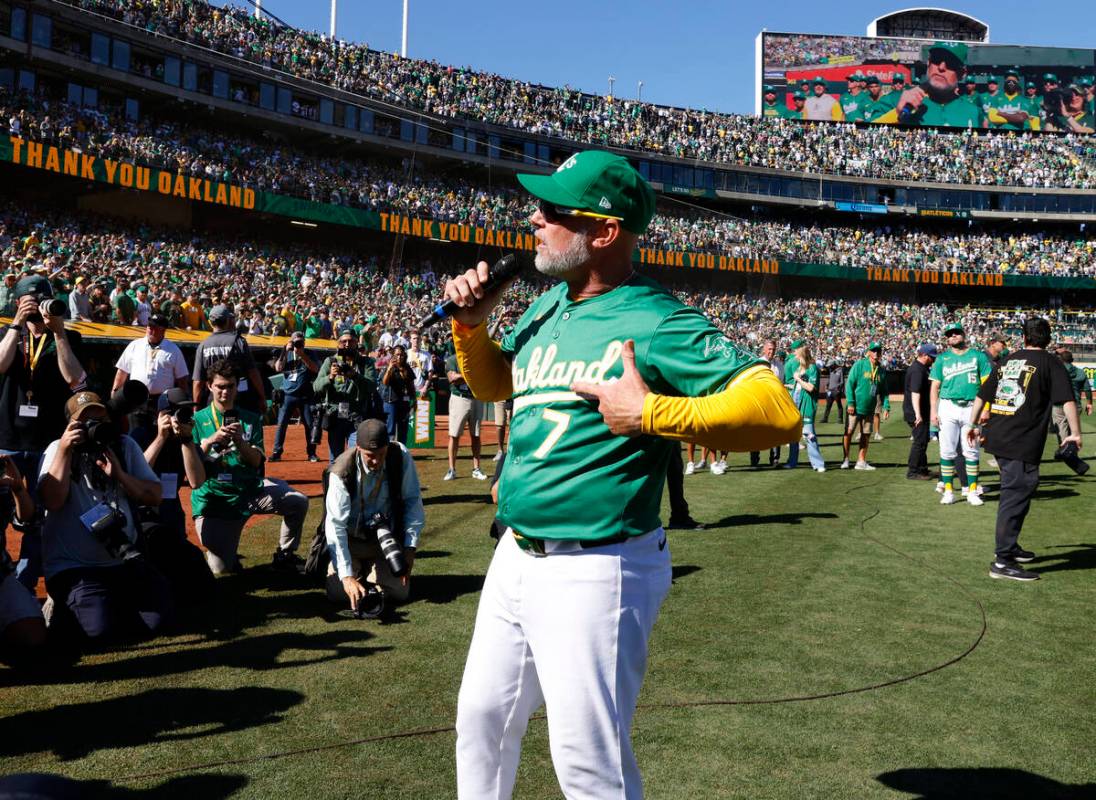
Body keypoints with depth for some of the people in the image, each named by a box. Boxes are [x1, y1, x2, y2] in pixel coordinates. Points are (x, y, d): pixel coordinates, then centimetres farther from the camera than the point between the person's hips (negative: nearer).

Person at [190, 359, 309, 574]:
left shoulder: (250, 419, 8)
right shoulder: (198, 420, 3)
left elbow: (256, 461, -2)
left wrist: (240, 441, -20)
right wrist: (210, 441, -23)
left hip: (250, 489, 2)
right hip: (213, 497, -2)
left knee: (298, 502, -23)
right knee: (220, 569, -9)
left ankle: (284, 555, 0)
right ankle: (226, 554, 30)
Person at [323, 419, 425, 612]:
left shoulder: (401, 457, -19)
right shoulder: (342, 472, -26)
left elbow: (413, 500, -10)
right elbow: (335, 525, -28)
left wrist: (410, 547, -17)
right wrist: (347, 576, -35)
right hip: (351, 540, -1)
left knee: (398, 592, -13)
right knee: (338, 593, -16)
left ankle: (372, 570, 20)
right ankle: (358, 569, 18)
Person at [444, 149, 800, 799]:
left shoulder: (658, 325, -17)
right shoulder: (548, 307, 7)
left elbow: (780, 413, -25)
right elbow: (493, 384, 24)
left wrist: (651, 414, -30)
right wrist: (472, 323, 5)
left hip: (595, 573, -8)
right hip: (515, 557, 8)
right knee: (481, 719, 23)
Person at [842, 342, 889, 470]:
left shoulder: (881, 371, 9)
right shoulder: (859, 365, -6)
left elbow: (883, 391, 14)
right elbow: (849, 384, -9)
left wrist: (886, 407, 4)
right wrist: (850, 403, -15)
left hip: (869, 409, 5)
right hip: (855, 407, -5)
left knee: (866, 435, 8)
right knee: (849, 432, -4)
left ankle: (861, 462, 15)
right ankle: (846, 459, 5)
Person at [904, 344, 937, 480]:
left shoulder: (921, 367, 14)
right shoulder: (917, 370, -20)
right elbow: (915, 393, -28)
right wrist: (918, 414, -32)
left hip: (919, 412, 11)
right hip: (916, 412, -11)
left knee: (922, 440, 19)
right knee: (920, 441, -6)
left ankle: (922, 469, 29)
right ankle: (913, 472, -1)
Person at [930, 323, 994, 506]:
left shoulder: (978, 356, 8)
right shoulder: (942, 359, 12)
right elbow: (935, 387, 8)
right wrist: (933, 411, -2)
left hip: (971, 408, -1)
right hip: (948, 407, 1)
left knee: (971, 452, 1)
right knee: (947, 452, 0)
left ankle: (973, 491, 7)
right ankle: (948, 491, 5)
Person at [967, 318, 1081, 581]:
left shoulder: (1008, 361, 15)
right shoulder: (1049, 363, -1)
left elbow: (981, 395, 18)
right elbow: (1068, 400, -10)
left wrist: (972, 425, 28)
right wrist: (1075, 433, -4)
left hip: (997, 438, 7)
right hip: (1023, 443, -7)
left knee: (1014, 492, 21)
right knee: (1016, 496, -5)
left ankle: (1009, 547, 32)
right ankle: (1002, 562, -5)